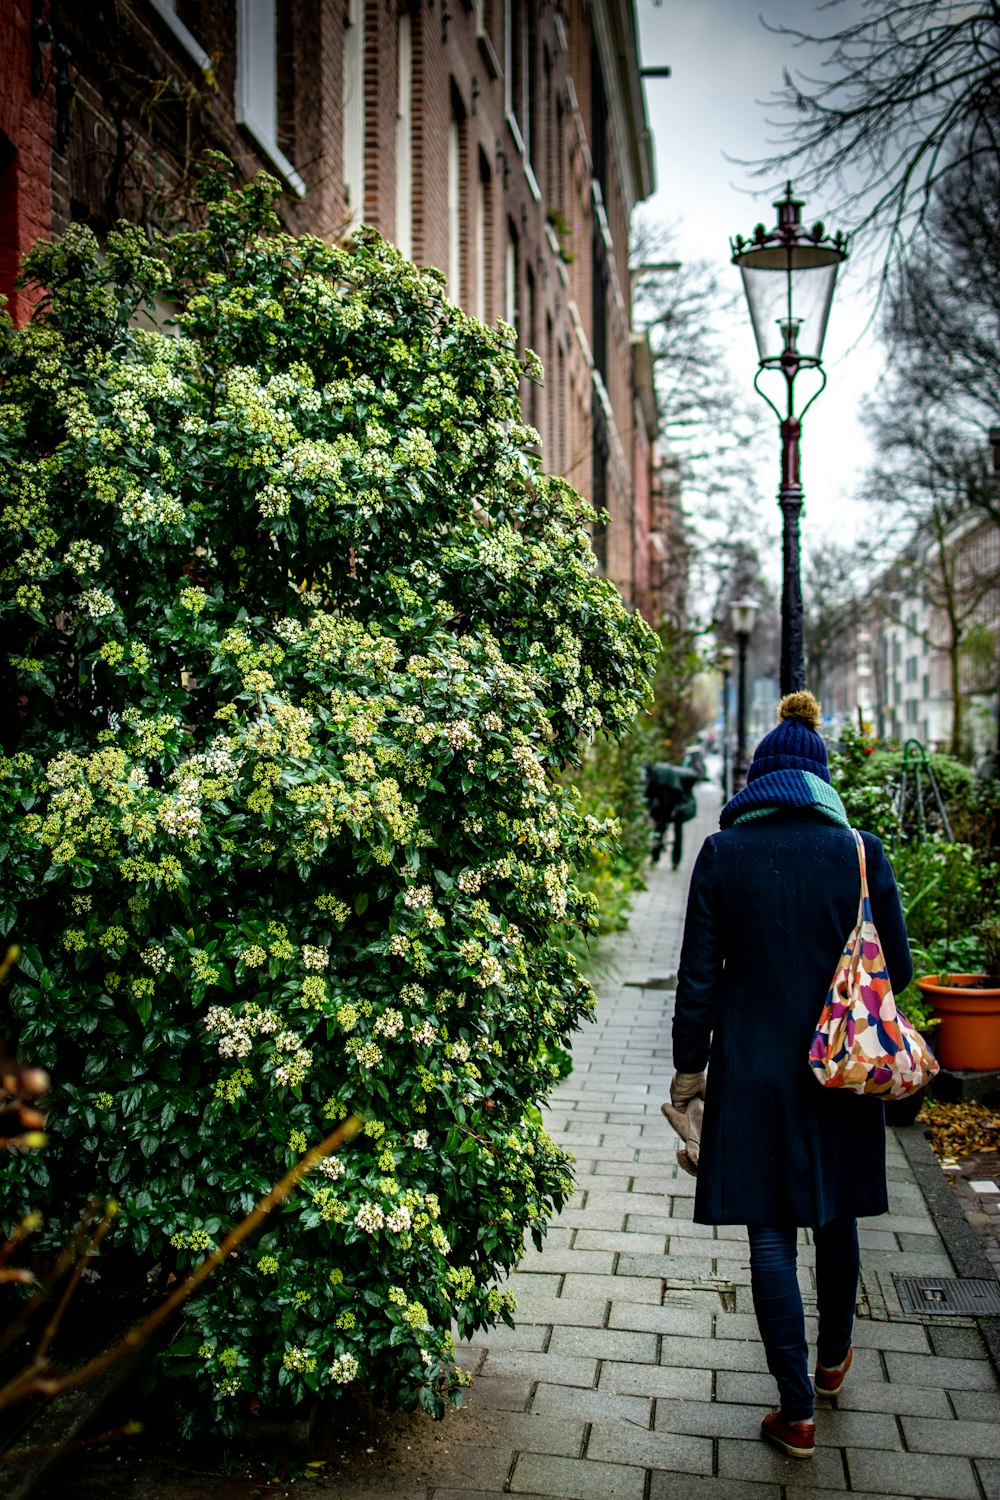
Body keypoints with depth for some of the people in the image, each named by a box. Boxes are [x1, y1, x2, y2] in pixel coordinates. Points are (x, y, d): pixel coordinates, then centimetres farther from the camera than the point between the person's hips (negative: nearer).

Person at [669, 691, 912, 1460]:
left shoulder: (723, 853, -8)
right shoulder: (861, 853, -6)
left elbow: (699, 973, -6)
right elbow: (897, 966, 0)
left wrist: (689, 1064, 4)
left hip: (753, 1072, -2)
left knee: (771, 1235, 7)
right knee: (836, 1217, 22)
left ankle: (798, 1412, 13)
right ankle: (833, 1356, 43)